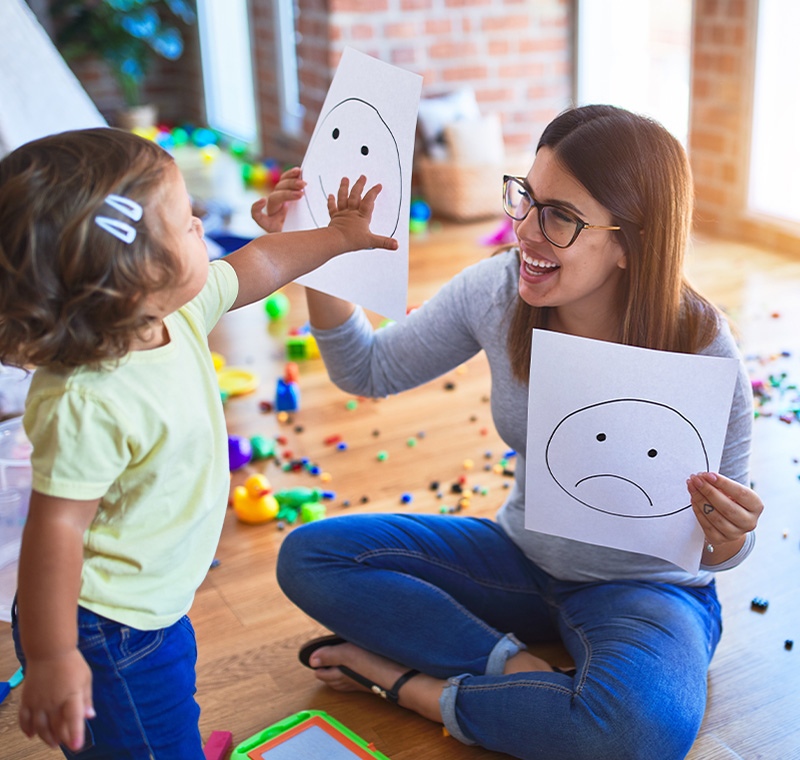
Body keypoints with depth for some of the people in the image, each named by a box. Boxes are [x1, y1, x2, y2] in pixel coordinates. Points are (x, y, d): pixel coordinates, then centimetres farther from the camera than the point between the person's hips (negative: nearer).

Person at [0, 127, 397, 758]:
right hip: (104, 634, -9)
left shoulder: (178, 310, -9)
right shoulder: (87, 404, -34)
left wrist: (337, 236, 17)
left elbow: (253, 267, 9)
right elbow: (56, 527, -30)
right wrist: (51, 658, -25)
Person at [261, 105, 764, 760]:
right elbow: (369, 372, 1)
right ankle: (514, 664, -15)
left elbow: (717, 550, -13)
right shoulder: (497, 290, -14)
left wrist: (726, 539, -38)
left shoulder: (701, 351, -25)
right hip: (523, 558, 4)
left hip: (646, 587, -4)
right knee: (308, 556, -9)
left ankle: (418, 687, -14)